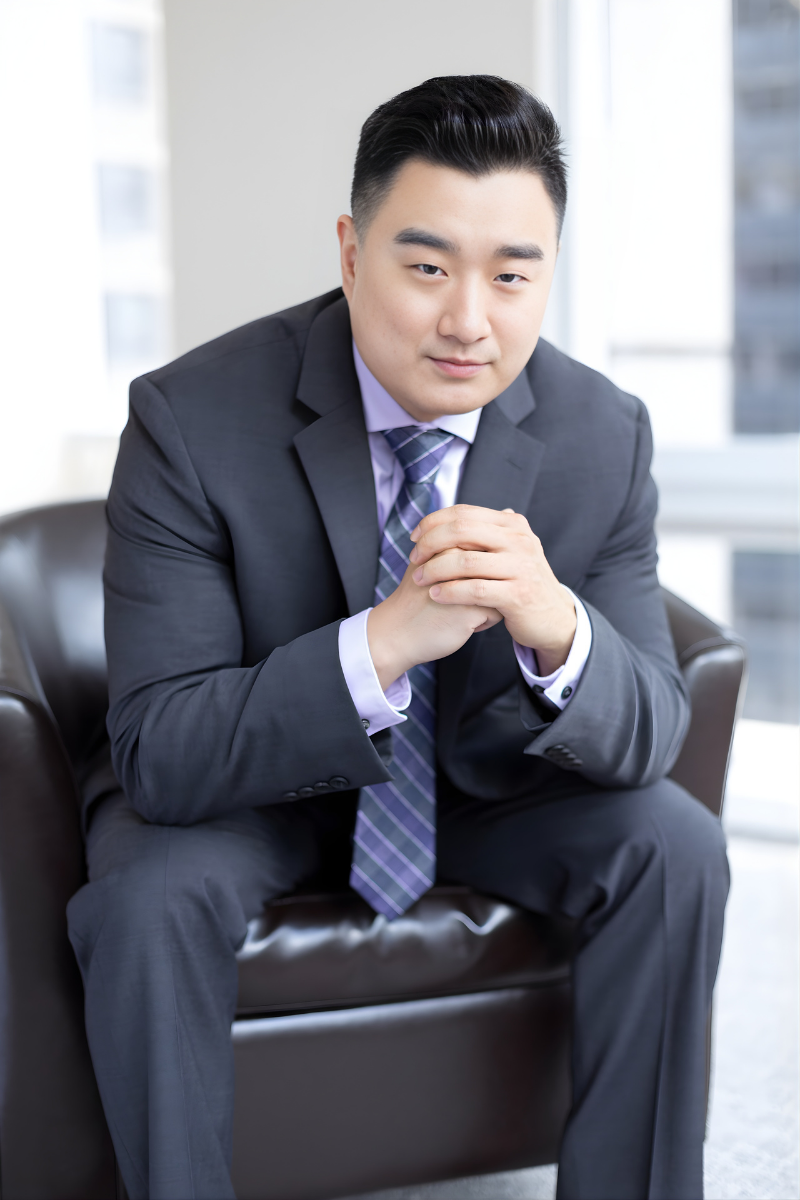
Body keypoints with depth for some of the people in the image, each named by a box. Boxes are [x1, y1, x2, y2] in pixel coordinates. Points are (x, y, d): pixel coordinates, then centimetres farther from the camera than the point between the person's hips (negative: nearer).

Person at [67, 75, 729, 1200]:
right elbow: (158, 755, -29)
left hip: (480, 770, 3)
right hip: (249, 774, -2)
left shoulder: (605, 435, -16)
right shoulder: (192, 419, -26)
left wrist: (559, 628, -40)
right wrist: (381, 644, -45)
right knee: (145, 895, -30)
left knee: (674, 845, -19)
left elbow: (648, 736, -15)